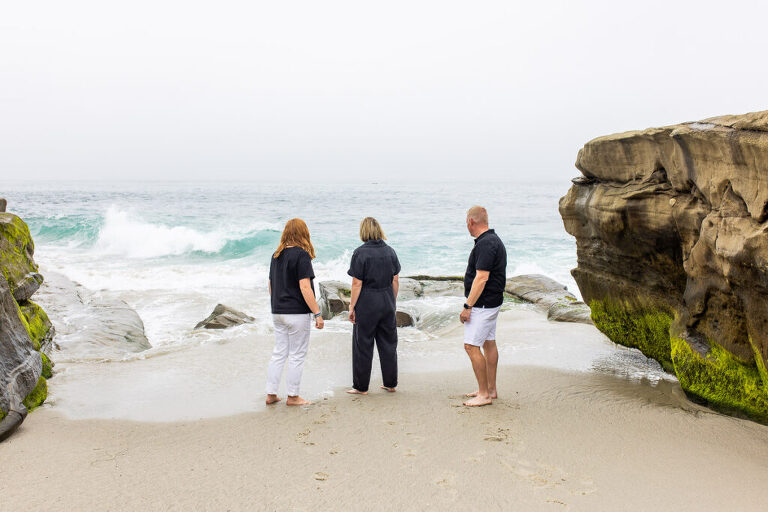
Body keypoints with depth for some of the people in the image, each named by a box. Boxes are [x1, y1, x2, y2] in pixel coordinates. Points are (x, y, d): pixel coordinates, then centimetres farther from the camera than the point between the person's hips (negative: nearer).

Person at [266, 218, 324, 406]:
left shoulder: (276, 255, 9)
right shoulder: (301, 255, -13)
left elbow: (271, 286, 15)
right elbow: (305, 287, -18)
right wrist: (317, 313, -15)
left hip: (277, 312, 7)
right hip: (297, 313, -7)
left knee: (278, 353, 14)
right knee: (297, 355, 4)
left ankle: (271, 394, 17)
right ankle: (292, 396, 11)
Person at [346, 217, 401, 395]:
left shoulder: (360, 253, -12)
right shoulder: (390, 251, 4)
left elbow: (357, 284, -13)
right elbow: (395, 281, 6)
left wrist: (352, 307, -6)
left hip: (366, 304, -5)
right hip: (387, 303, 5)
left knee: (363, 345, 6)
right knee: (388, 343, 14)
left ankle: (361, 386, 13)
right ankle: (390, 384, 22)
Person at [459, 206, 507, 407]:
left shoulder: (485, 244, -21)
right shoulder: (493, 240, 12)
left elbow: (481, 278, -26)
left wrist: (468, 306, -23)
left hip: (483, 304, -11)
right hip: (492, 301, 11)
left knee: (471, 346, -8)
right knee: (489, 343, 15)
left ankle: (484, 394, -2)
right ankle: (491, 389, 24)